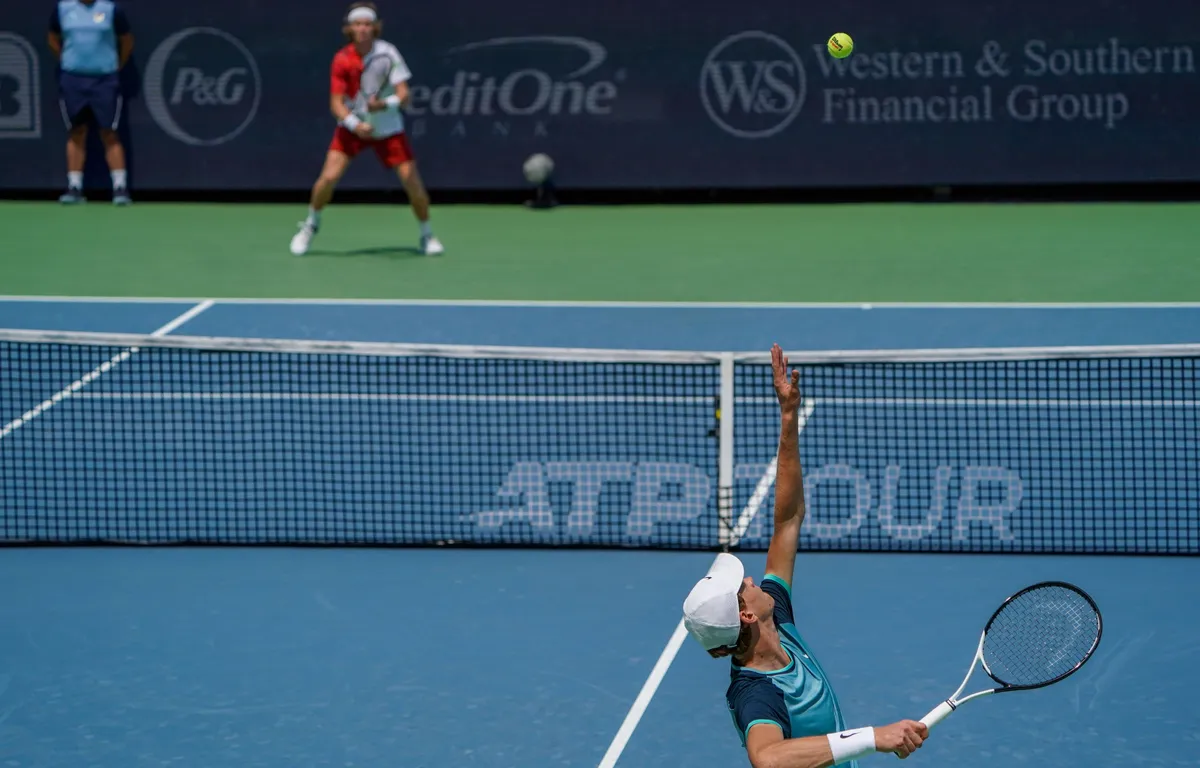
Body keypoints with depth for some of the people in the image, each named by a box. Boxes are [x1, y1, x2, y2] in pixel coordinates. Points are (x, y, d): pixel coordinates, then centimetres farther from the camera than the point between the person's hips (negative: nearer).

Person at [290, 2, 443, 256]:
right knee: (329, 177, -14)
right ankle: (311, 225, 12)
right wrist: (356, 124, -31)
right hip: (353, 127, 0)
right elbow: (336, 103, -14)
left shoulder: (387, 53, -16)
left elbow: (403, 96, -19)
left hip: (388, 128, 0)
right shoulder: (342, 60, -14)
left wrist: (384, 104, -40)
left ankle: (427, 235, 14)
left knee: (413, 182, -9)